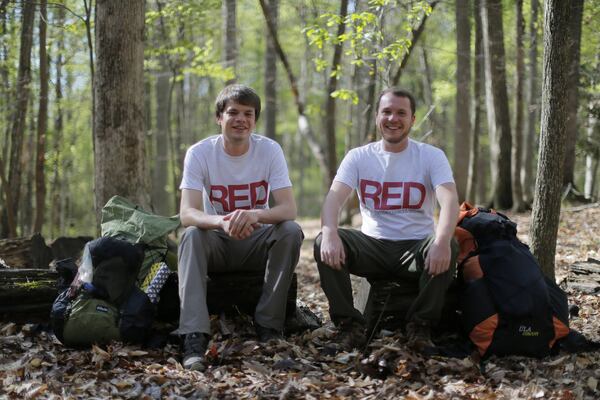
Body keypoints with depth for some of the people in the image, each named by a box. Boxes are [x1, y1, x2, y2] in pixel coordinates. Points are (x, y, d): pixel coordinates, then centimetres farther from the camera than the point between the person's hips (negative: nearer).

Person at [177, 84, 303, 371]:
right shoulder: (199, 153, -13)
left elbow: (289, 209, -20)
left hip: (257, 242, 1)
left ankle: (268, 325, -17)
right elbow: (187, 213, -24)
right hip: (216, 243, -1)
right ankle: (194, 337, -39)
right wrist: (223, 222, -47)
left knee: (291, 231, -28)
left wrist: (255, 215, -43)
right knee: (191, 236, -32)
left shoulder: (270, 150, -11)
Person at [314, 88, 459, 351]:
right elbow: (334, 198, -11)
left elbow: (449, 199, -17)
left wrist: (442, 241, -39)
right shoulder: (359, 157, 4)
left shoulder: (431, 156, -1)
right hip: (373, 246, 1)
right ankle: (349, 323, -14)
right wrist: (329, 233, -34)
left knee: (448, 248, -33)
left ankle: (421, 325, -15)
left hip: (417, 249, -1)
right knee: (323, 243, -24)